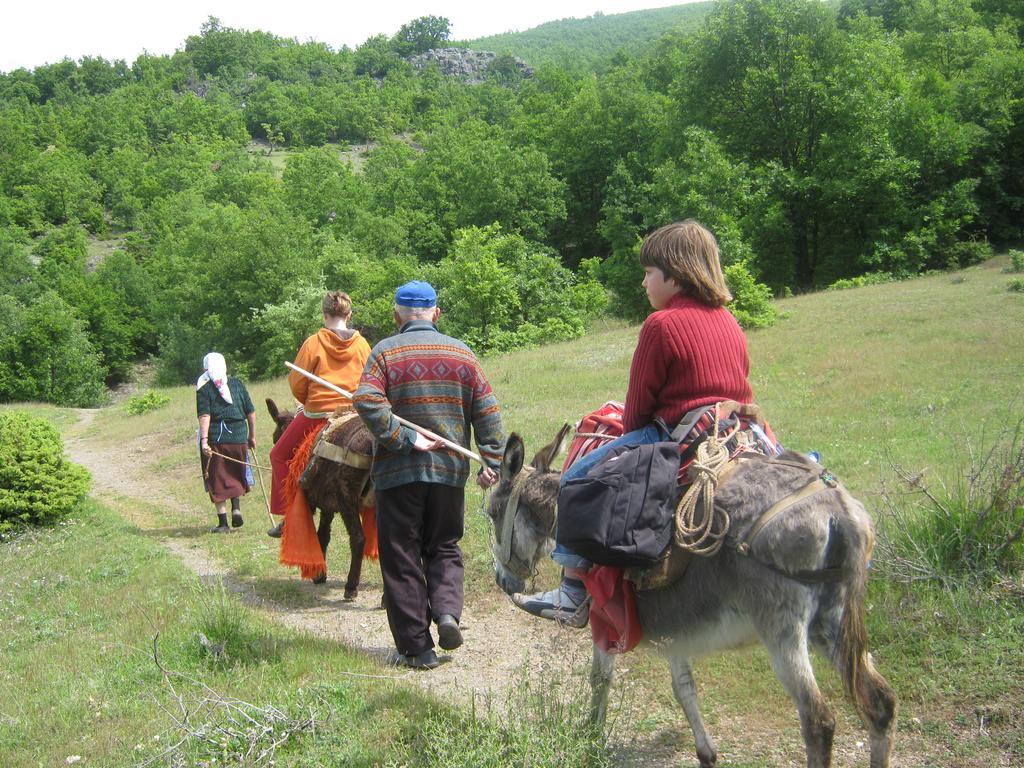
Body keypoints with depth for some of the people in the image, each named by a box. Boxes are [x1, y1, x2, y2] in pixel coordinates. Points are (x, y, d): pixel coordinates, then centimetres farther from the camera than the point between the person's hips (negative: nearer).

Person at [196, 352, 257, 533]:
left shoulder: (204, 388, -1)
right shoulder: (237, 383, 7)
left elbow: (204, 416, -13)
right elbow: (251, 412, 7)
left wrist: (204, 440, -19)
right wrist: (252, 436, 15)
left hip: (215, 438, -3)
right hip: (239, 437, 3)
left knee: (217, 479, 5)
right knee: (236, 476, 22)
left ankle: (223, 523, 6)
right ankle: (236, 508, 4)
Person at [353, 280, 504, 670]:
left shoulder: (385, 352, -3)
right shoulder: (462, 353, 5)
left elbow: (367, 402, -20)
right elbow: (487, 412, 2)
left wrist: (405, 439, -15)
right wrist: (492, 462, 6)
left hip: (397, 473, -2)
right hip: (450, 471, 3)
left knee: (402, 559, 5)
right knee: (444, 549, 18)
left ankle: (417, 648, 7)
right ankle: (447, 611, -6)